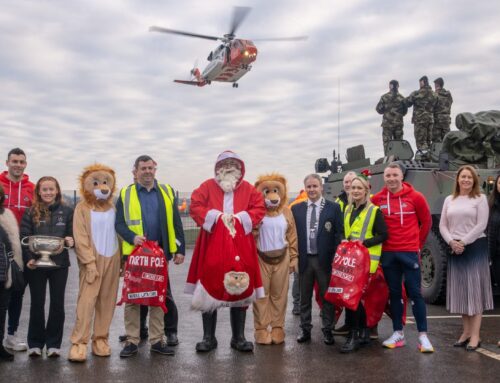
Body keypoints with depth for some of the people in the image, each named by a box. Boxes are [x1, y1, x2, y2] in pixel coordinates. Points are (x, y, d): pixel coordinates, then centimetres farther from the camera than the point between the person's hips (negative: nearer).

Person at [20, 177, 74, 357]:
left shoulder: (67, 211, 2)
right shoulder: (30, 212, 1)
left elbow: (73, 234, 6)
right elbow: (24, 238, -4)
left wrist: (71, 240, -18)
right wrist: (29, 259, -17)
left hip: (59, 263, 0)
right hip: (36, 265, 0)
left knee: (57, 303, 6)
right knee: (37, 303, 8)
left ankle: (53, 343, 17)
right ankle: (35, 343, 19)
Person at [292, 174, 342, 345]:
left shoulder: (333, 207, 0)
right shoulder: (296, 209, 6)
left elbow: (338, 234, -2)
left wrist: (336, 258, -8)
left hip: (325, 259, -2)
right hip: (303, 259, 2)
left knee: (327, 296, 6)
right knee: (304, 297, 11)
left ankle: (328, 330, 18)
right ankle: (305, 329, 23)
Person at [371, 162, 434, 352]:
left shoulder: (415, 197, -3)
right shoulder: (377, 199, 1)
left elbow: (426, 221, 7)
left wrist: (418, 244, 10)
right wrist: (381, 242, 7)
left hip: (409, 252, -2)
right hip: (388, 254, 2)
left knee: (415, 292, -1)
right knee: (394, 293, 10)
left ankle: (423, 335, 5)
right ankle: (398, 333, 19)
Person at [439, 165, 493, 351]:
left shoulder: (480, 198, 0)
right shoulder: (449, 200, 12)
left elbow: (481, 225, -9)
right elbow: (442, 225, 8)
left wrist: (463, 242, -13)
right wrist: (451, 242, -8)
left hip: (476, 247, -4)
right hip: (454, 250, 5)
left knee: (475, 290, -4)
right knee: (460, 291, 7)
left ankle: (475, 335, -2)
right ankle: (466, 332, 16)